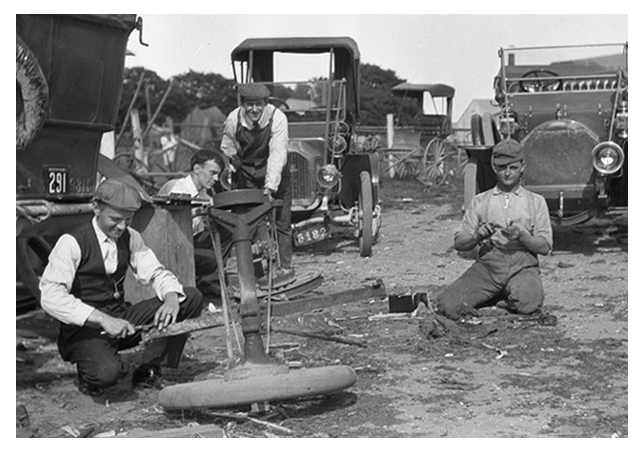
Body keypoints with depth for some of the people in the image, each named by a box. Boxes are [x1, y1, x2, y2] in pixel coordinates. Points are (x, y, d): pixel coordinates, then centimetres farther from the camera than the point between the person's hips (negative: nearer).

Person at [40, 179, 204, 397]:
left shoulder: (129, 238, 3)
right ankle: (90, 372, 1)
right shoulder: (72, 242, -15)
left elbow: (156, 272, 5)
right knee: (107, 372, -38)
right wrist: (103, 319, -34)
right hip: (85, 328, -6)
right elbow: (51, 297, -24)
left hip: (121, 319, 7)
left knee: (191, 298, -6)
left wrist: (172, 299, -20)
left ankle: (148, 372, 0)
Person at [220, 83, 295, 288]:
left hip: (274, 172, -3)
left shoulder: (277, 118, -23)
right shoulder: (233, 119, -13)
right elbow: (227, 149, 2)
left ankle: (285, 268, 4)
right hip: (245, 174, 3)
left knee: (279, 222, -4)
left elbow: (277, 154, -29)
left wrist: (270, 187, -36)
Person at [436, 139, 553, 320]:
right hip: (488, 263, 2)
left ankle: (510, 297, 1)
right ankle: (496, 296, 7)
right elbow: (459, 243, 9)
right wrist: (478, 237, -12)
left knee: (528, 304, -37)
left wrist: (521, 236, -14)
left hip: (523, 265, -2)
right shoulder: (480, 201, 16)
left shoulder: (536, 202, 14)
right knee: (448, 306, -22)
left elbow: (545, 247, 5)